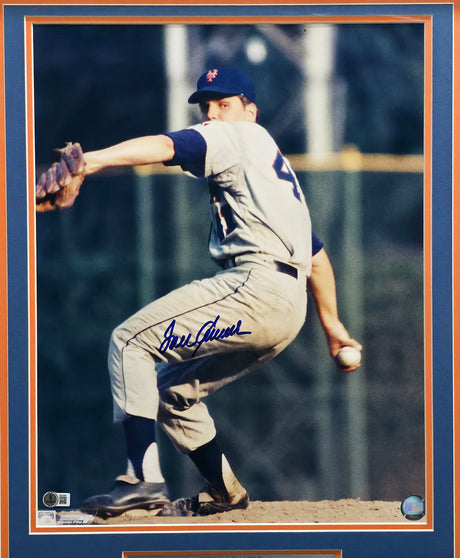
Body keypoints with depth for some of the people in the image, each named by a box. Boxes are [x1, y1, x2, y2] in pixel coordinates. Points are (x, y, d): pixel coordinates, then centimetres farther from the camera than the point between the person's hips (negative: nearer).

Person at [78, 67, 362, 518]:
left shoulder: (241, 136, 4)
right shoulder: (277, 164, 32)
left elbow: (166, 147, -16)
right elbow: (315, 253, 33)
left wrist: (94, 159, -30)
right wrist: (331, 323, 36)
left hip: (256, 283, -10)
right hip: (286, 309, 10)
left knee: (130, 341, -12)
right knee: (173, 387, 20)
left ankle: (143, 478, -24)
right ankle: (223, 493, 23)